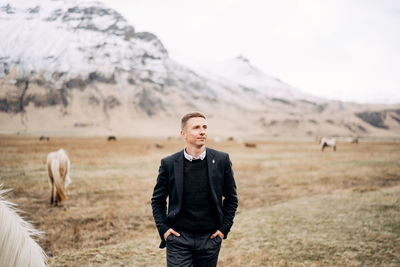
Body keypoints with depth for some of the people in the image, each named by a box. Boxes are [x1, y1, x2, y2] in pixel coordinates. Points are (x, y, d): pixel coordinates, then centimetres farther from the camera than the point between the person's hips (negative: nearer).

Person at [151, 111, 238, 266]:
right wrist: (163, 229, -1)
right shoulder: (169, 164, -4)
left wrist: (224, 228, 2)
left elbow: (231, 198, 7)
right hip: (178, 238, -1)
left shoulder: (221, 160, -2)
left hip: (210, 238, 1)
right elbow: (157, 200, 8)